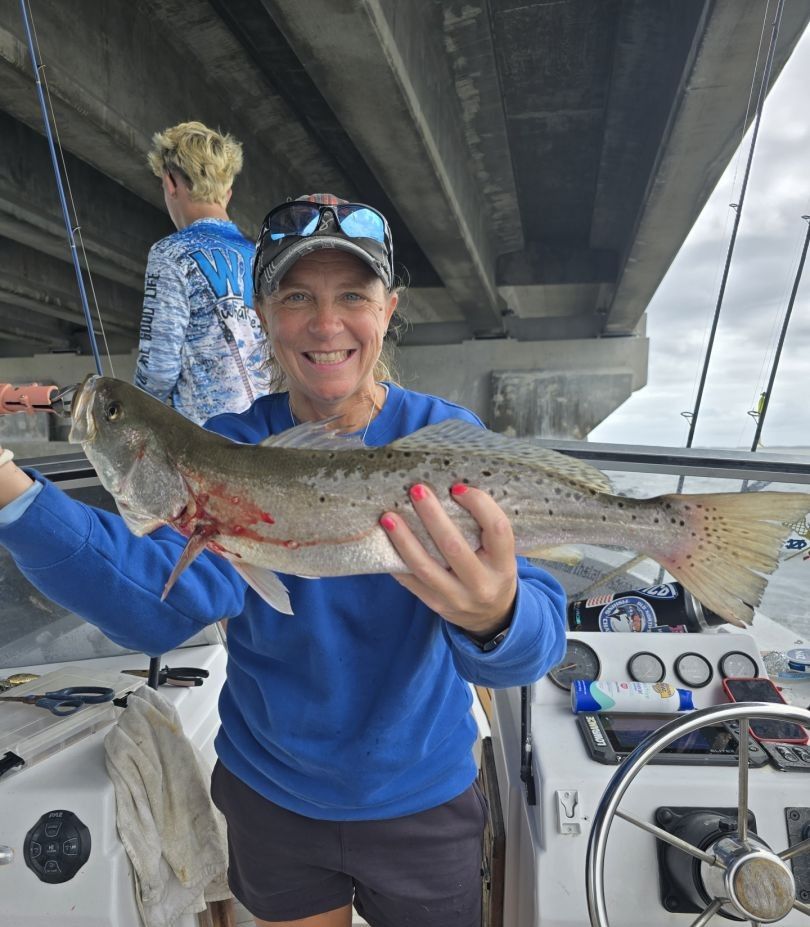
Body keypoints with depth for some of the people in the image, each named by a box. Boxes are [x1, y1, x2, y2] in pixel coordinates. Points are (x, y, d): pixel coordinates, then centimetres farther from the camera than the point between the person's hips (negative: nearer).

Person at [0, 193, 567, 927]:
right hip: (267, 795, 2)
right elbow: (173, 600, -26)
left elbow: (541, 637, -27)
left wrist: (495, 617, -50)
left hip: (420, 801, -1)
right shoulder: (228, 448, -11)